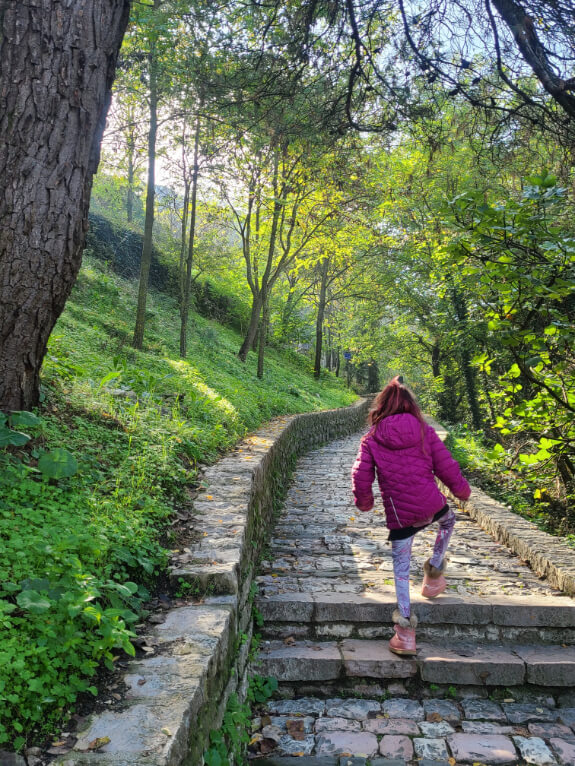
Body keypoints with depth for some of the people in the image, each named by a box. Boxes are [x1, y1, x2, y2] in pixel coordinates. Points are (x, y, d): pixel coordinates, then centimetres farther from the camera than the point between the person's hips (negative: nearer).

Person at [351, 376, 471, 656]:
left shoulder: (371, 439, 1)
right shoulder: (424, 431, 1)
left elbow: (361, 475, -3)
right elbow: (446, 467, 3)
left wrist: (364, 502, 15)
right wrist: (462, 490, 20)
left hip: (399, 515, 0)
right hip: (431, 504, 1)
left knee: (401, 570, 12)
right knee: (449, 520, 36)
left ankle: (405, 632, 12)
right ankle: (433, 574, 34)